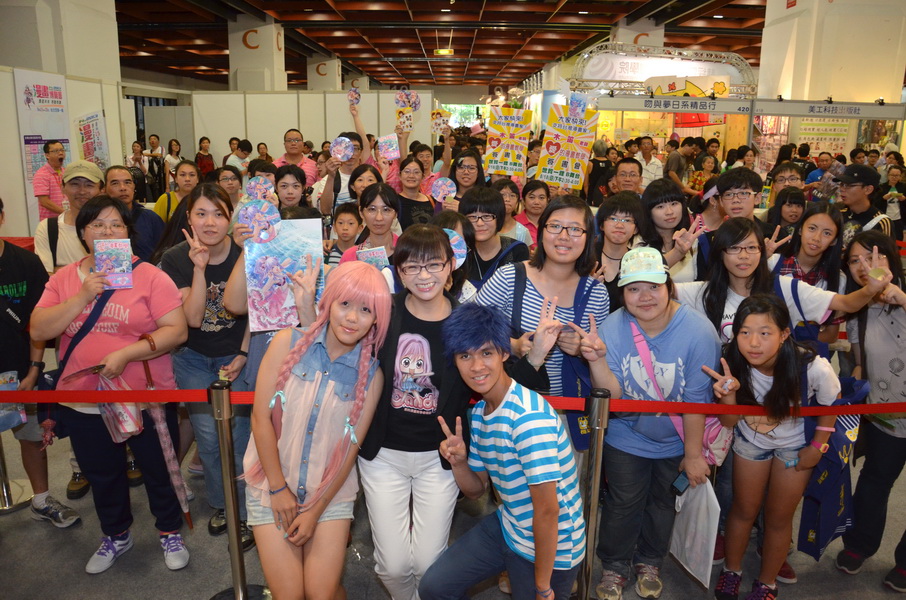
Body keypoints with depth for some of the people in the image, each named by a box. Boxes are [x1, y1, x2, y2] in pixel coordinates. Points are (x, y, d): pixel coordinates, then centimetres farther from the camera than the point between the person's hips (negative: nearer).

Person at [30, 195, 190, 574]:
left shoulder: (148, 276, -10)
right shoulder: (63, 280, 3)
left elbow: (177, 330, -16)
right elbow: (38, 331, -6)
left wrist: (126, 354, -25)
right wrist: (83, 296, -17)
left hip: (147, 399, -4)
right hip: (83, 403, 4)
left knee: (159, 470, 13)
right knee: (102, 475, 22)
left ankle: (170, 532, 37)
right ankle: (116, 535, 45)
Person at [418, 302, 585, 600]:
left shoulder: (529, 416, -29)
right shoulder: (478, 412, -1)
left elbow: (548, 510, -26)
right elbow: (476, 489, 8)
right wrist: (458, 462, -13)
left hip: (550, 545, -8)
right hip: (507, 526, 8)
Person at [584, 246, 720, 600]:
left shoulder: (698, 332, -27)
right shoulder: (612, 328, -21)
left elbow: (696, 401, -20)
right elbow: (613, 396, -23)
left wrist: (693, 454, -11)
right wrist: (598, 360, -41)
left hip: (675, 441, 0)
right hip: (626, 437, 0)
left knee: (663, 503, 21)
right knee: (623, 505, 11)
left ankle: (650, 563, 48)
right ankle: (614, 566, 39)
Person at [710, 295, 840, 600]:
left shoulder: (813, 368, -35)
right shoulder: (735, 364, -31)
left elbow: (831, 405, -11)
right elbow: (728, 422, -18)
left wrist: (817, 446, -5)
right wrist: (728, 394, -38)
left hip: (795, 446, -1)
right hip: (750, 440, 1)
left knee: (778, 518, 13)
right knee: (744, 510, 17)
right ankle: (731, 571, 41)